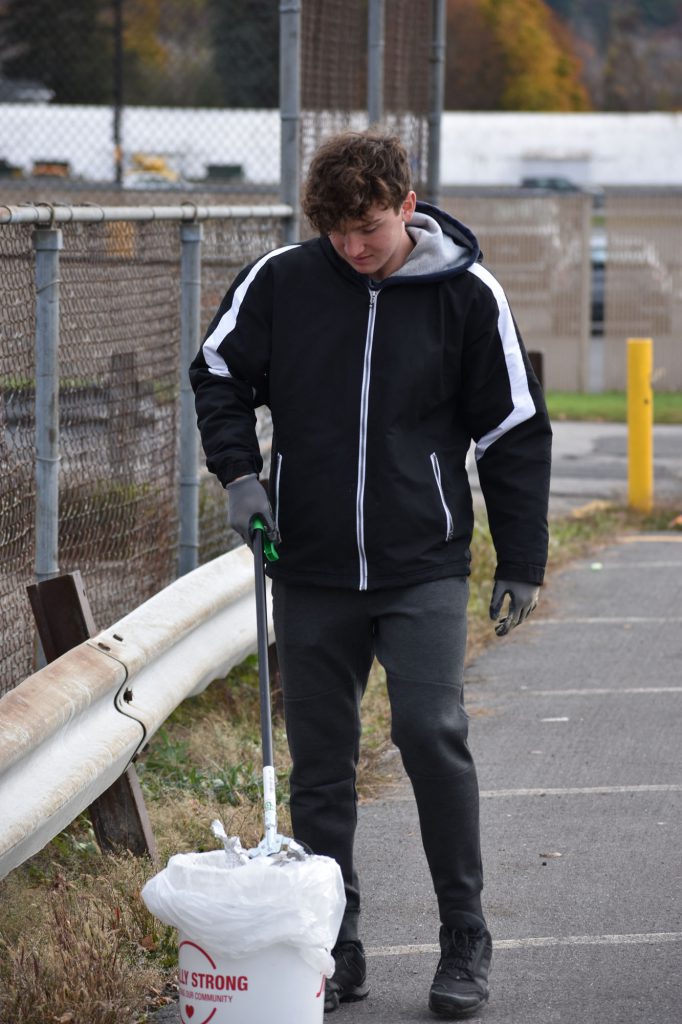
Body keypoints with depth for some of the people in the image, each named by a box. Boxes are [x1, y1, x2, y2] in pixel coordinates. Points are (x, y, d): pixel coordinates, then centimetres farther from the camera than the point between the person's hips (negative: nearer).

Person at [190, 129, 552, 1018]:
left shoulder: (466, 294, -4)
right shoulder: (281, 281, -2)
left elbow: (515, 430, 3)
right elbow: (218, 375, 13)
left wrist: (522, 563, 2)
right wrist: (239, 473, -3)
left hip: (423, 568, -2)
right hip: (309, 570, 2)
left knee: (432, 733, -14)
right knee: (319, 761, 6)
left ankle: (465, 944, 0)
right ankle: (335, 947, 17)